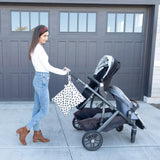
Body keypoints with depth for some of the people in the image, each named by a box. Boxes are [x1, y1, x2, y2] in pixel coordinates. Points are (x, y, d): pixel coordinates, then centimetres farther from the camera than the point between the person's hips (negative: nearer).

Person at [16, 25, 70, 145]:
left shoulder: (35, 48, 14)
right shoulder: (39, 49, -17)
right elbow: (47, 67, -17)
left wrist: (62, 69, 13)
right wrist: (63, 72, -9)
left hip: (38, 79, 10)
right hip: (42, 80, -10)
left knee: (37, 108, 14)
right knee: (45, 111, 0)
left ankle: (37, 134, 25)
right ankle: (25, 130, 7)